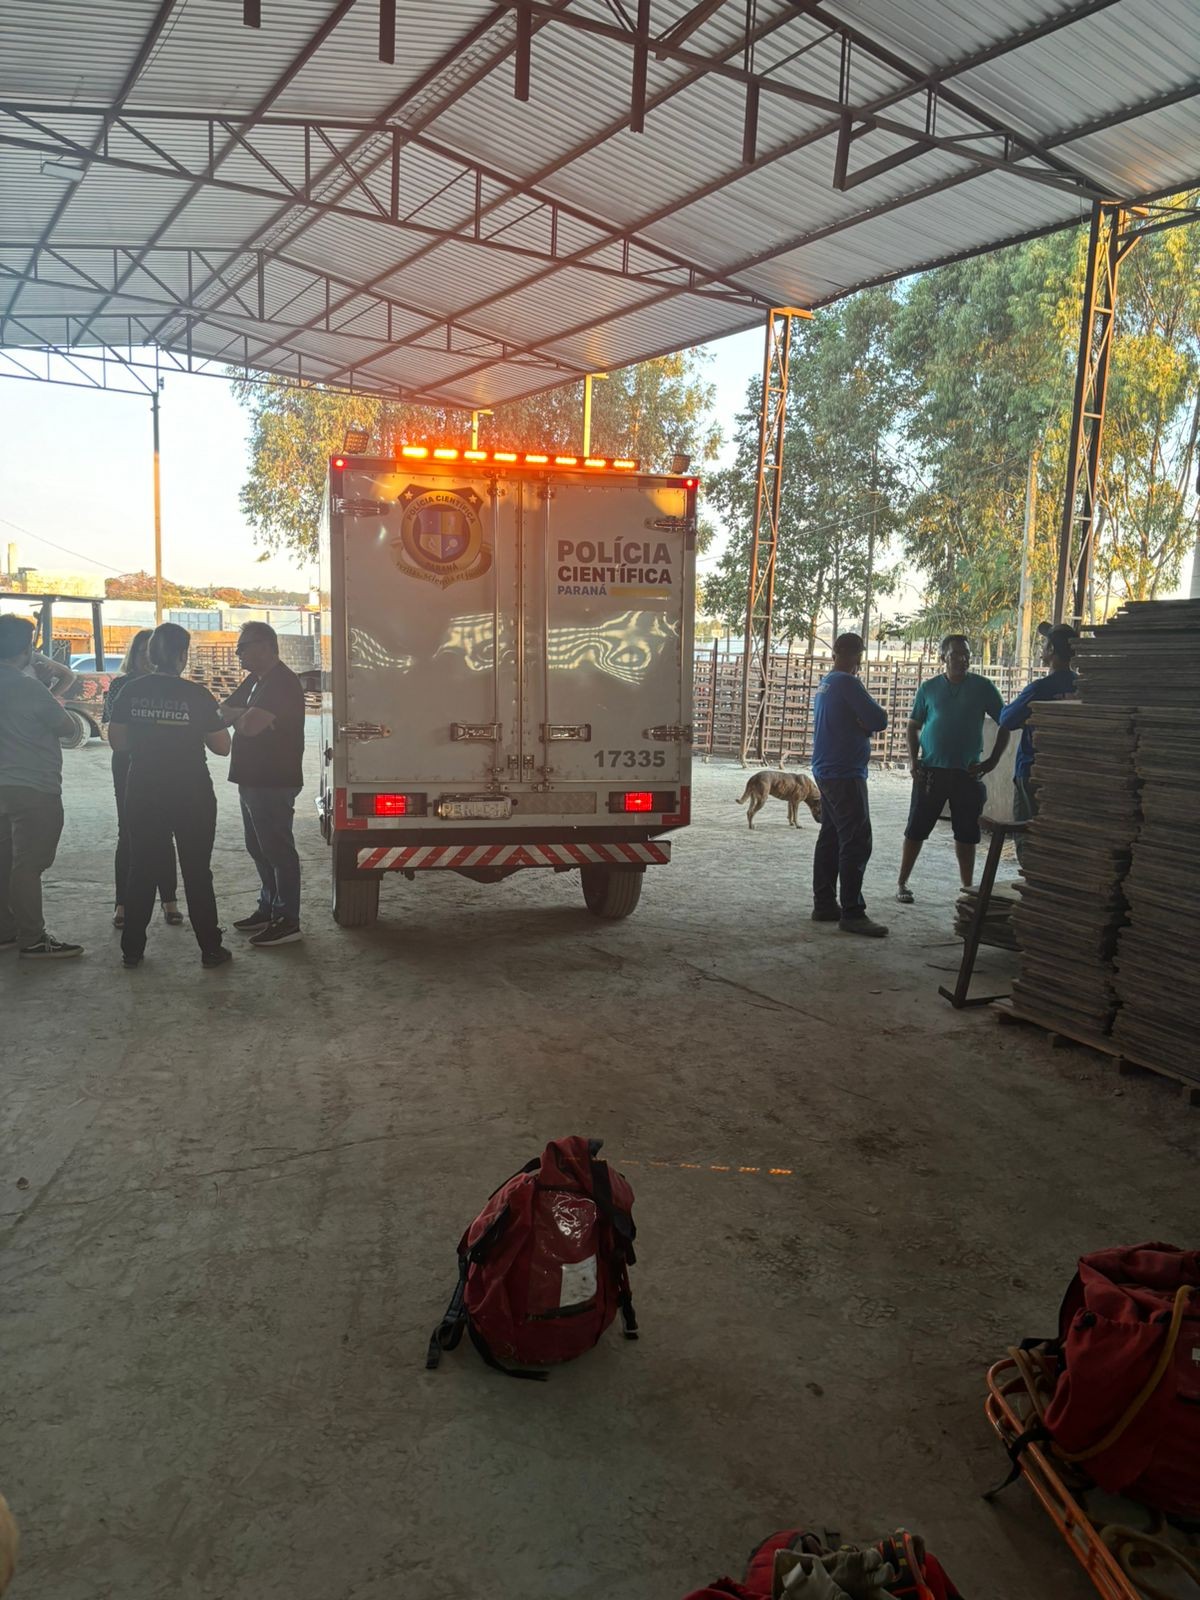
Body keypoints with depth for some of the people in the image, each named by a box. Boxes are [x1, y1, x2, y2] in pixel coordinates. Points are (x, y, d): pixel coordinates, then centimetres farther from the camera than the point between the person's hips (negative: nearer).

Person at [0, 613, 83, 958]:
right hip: (34, 790, -8)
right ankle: (32, 940, 4)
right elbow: (68, 728, -7)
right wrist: (57, 707, 10)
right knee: (28, 865, -3)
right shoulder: (29, 689, -18)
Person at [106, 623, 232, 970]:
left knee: (141, 869, 13)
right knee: (197, 872, 6)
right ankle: (210, 949, 12)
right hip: (191, 794, -3)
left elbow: (117, 740, 3)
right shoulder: (197, 695, -12)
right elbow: (221, 746, -6)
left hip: (143, 793, 3)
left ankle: (132, 949, 18)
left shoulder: (132, 691, -3)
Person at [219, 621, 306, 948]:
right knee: (259, 849, 17)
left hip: (274, 783, -10)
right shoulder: (254, 680, 16)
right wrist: (241, 715, -8)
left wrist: (237, 716, -7)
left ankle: (287, 921, 1)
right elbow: (223, 711, 13)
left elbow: (251, 724, -28)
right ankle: (268, 909, 29)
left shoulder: (282, 682, -18)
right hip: (252, 780, 10)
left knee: (278, 850, -5)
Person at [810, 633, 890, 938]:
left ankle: (824, 905, 17)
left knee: (830, 839, 13)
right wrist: (877, 709, 3)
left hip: (826, 772, 10)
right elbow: (878, 722, -18)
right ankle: (852, 913, -9)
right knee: (857, 843, -9)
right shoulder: (848, 683, -15)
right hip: (845, 775, -10)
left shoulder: (826, 683, 15)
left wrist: (866, 721, -3)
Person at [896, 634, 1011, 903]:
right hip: (930, 771, 0)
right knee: (916, 830, 2)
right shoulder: (929, 687, 3)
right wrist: (914, 760, -3)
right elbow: (914, 725, 9)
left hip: (967, 773, 0)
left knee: (966, 833, 7)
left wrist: (992, 762, -3)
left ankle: (967, 887, 19)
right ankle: (902, 883, 13)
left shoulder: (983, 687, 0)